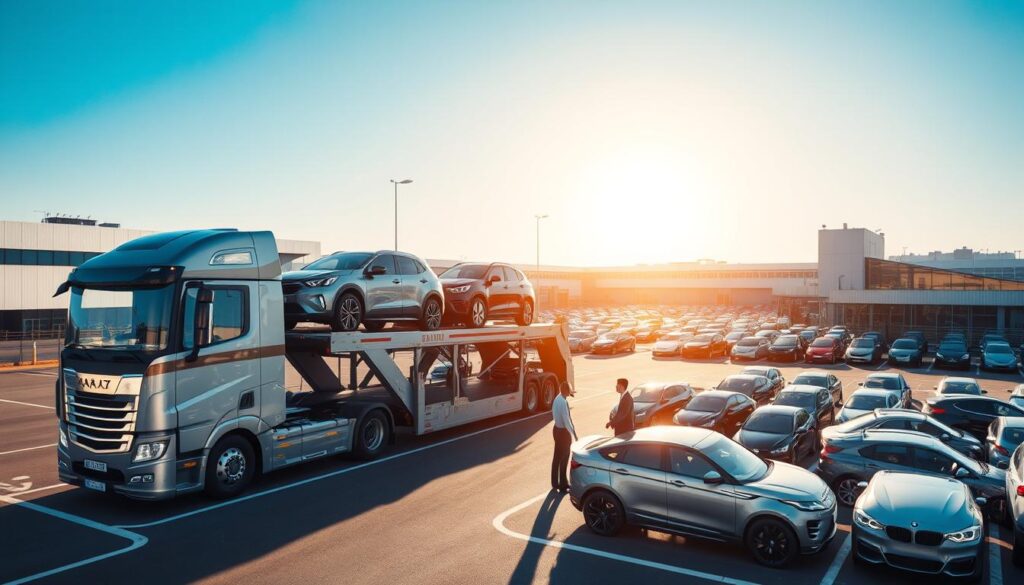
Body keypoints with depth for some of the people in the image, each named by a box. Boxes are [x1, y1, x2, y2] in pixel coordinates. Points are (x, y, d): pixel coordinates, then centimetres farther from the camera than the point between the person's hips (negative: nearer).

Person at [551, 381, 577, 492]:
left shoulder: (557, 399, 4)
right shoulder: (563, 402, -25)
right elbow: (566, 420, -27)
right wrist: (574, 434, -24)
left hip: (557, 429, 9)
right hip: (563, 431, -9)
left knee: (557, 457, 16)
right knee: (564, 458, 4)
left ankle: (555, 483, 26)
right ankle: (563, 485, 15)